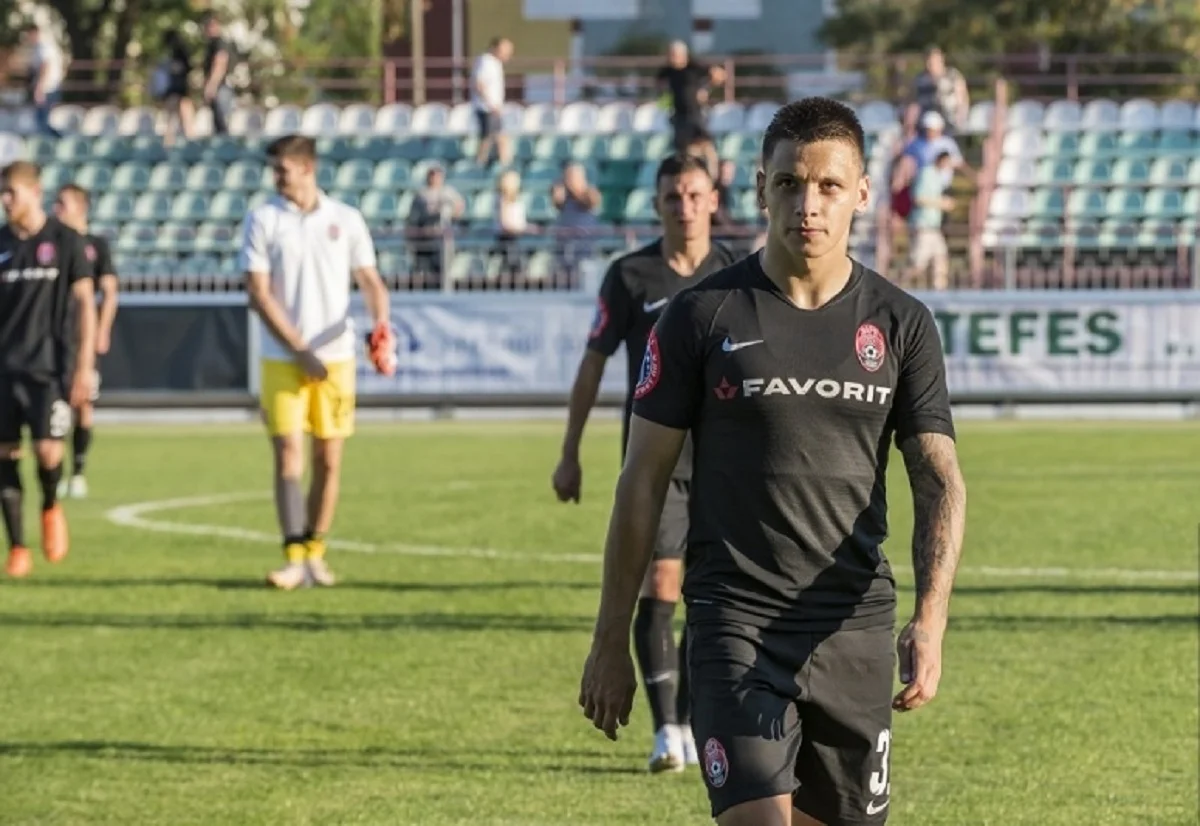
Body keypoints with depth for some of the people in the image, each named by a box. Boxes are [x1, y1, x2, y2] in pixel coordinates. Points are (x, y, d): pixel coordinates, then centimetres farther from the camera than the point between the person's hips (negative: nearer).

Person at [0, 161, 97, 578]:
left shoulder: (65, 240, -1)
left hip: (50, 366, -3)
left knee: (47, 450, -13)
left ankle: (51, 507, 19)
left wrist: (84, 365, -6)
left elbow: (85, 302, 0)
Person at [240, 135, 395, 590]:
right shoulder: (262, 220, 0)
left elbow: (369, 280, 9)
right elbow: (258, 293, -5)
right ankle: (294, 558, -12)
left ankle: (314, 553, 17)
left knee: (329, 459, 4)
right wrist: (300, 349, -11)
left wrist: (381, 322, -13)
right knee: (288, 454, -10)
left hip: (335, 356, 2)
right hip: (282, 359, -2)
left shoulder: (345, 219, 5)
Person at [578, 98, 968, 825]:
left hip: (856, 630, 3)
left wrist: (930, 621, -17)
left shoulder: (901, 324, 4)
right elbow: (643, 482, 2)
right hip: (735, 625, -3)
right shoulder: (703, 316, -1)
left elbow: (939, 480, 0)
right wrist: (611, 640, 1)